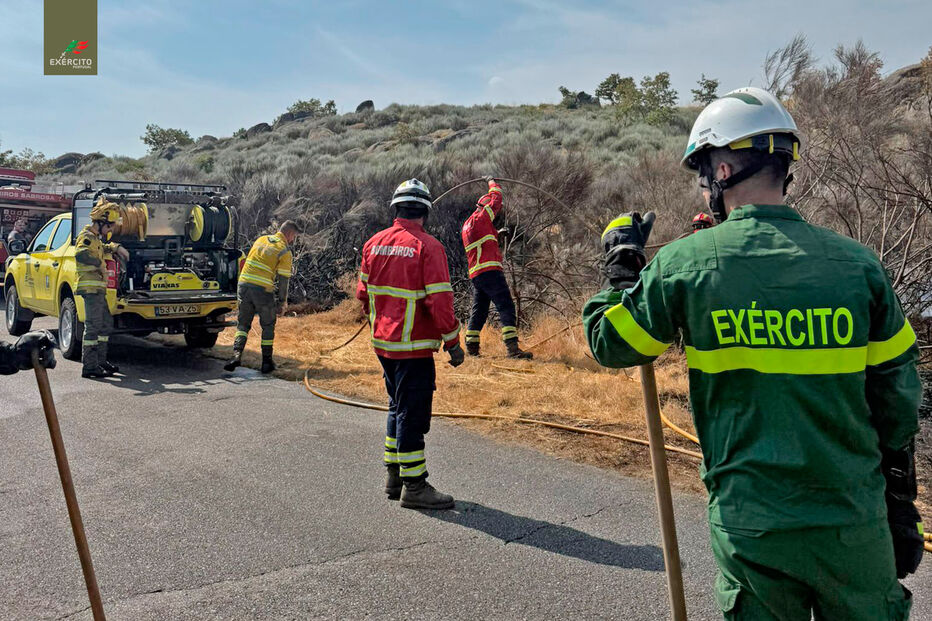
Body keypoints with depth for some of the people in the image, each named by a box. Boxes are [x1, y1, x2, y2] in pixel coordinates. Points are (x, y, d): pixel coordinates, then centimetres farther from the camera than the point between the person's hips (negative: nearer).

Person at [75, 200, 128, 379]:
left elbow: (102, 248, 45)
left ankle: (101, 360, 23)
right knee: (93, 327, -10)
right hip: (90, 287, -11)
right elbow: (81, 255, -29)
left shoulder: (96, 238, 22)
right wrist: (99, 265, -20)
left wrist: (116, 248, 31)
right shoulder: (86, 237, -9)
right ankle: (89, 367, -8)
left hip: (98, 289, 11)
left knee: (106, 323, 15)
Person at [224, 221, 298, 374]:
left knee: (243, 324, 14)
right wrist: (281, 303, 2)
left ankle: (237, 354, -5)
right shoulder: (285, 252, -2)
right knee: (268, 326, 13)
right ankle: (267, 362, 16)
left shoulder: (261, 239, 14)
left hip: (244, 285, 4)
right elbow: (283, 280, -5)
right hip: (263, 289, -4)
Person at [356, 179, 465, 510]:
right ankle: (413, 486, 9)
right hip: (414, 346, -7)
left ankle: (394, 477, 28)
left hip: (382, 342, 7)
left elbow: (363, 292, 12)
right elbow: (439, 300, -18)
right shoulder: (428, 247, -14)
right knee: (412, 413, 1)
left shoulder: (374, 243, 5)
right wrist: (453, 343, -10)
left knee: (399, 408, 19)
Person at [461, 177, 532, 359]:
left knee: (479, 310, 16)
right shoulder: (480, 219, -4)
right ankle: (512, 348, -21)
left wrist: (496, 235, 23)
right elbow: (497, 199, 4)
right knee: (506, 306, -13)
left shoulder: (466, 226, 23)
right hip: (489, 270, -9)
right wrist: (492, 182, 20)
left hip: (475, 273, 9)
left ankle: (471, 347, 18)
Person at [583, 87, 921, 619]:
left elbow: (608, 343, 1)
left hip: (748, 527, -1)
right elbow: (896, 400, 3)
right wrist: (900, 507, 15)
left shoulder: (684, 262, -11)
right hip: (854, 524, 2)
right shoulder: (857, 263, -3)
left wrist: (622, 263, 16)